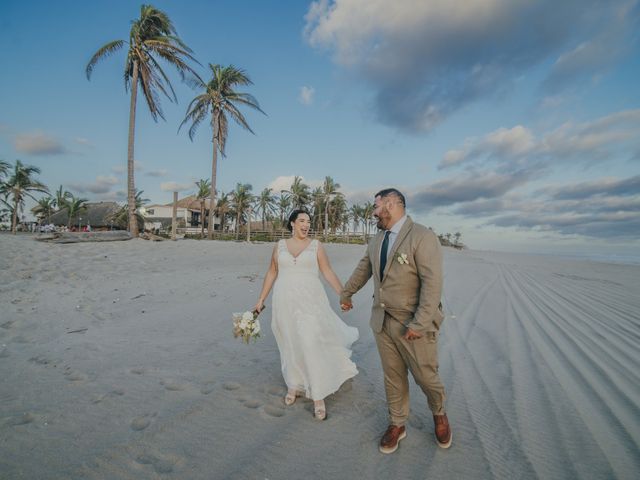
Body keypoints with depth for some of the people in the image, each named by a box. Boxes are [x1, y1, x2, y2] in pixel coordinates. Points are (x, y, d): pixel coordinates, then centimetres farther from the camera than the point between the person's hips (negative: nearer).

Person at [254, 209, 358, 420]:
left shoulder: (316, 245, 1)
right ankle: (293, 385, 33)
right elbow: (271, 273, 10)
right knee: (290, 345, 12)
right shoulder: (280, 245, 6)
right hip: (285, 302, 2)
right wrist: (261, 300, 10)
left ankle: (318, 397, 8)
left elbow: (328, 273, 0)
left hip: (310, 301, -2)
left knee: (312, 346, -6)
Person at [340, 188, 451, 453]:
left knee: (426, 376, 12)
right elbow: (363, 269, 21)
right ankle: (397, 424, 37)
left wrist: (419, 324, -23)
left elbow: (432, 283, -20)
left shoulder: (423, 237, -16)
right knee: (393, 377, 16)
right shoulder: (376, 239, 7)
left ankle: (439, 415, 43)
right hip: (382, 320, 5)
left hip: (413, 324, -5)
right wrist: (346, 293, 31)